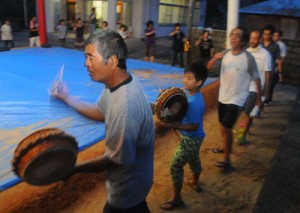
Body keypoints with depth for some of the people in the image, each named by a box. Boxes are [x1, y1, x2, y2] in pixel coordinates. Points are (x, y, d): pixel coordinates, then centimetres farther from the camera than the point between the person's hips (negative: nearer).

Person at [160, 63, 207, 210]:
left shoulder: (195, 103, -32)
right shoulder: (190, 94, -3)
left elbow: (194, 126, -30)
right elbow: (184, 112, 10)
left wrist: (173, 126, -35)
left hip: (190, 139, -10)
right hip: (193, 138, 10)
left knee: (175, 166, -2)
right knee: (194, 159, 29)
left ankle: (176, 199, 13)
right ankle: (195, 183, 55)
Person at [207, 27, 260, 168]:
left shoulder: (248, 58, -16)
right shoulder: (225, 54, -2)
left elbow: (256, 79, -7)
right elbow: (209, 67, 1)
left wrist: (259, 97, -1)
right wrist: (215, 58, -21)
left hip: (236, 99, -6)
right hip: (222, 97, 6)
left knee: (225, 127, -9)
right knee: (223, 126, 20)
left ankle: (227, 159, 5)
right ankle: (225, 146, 45)